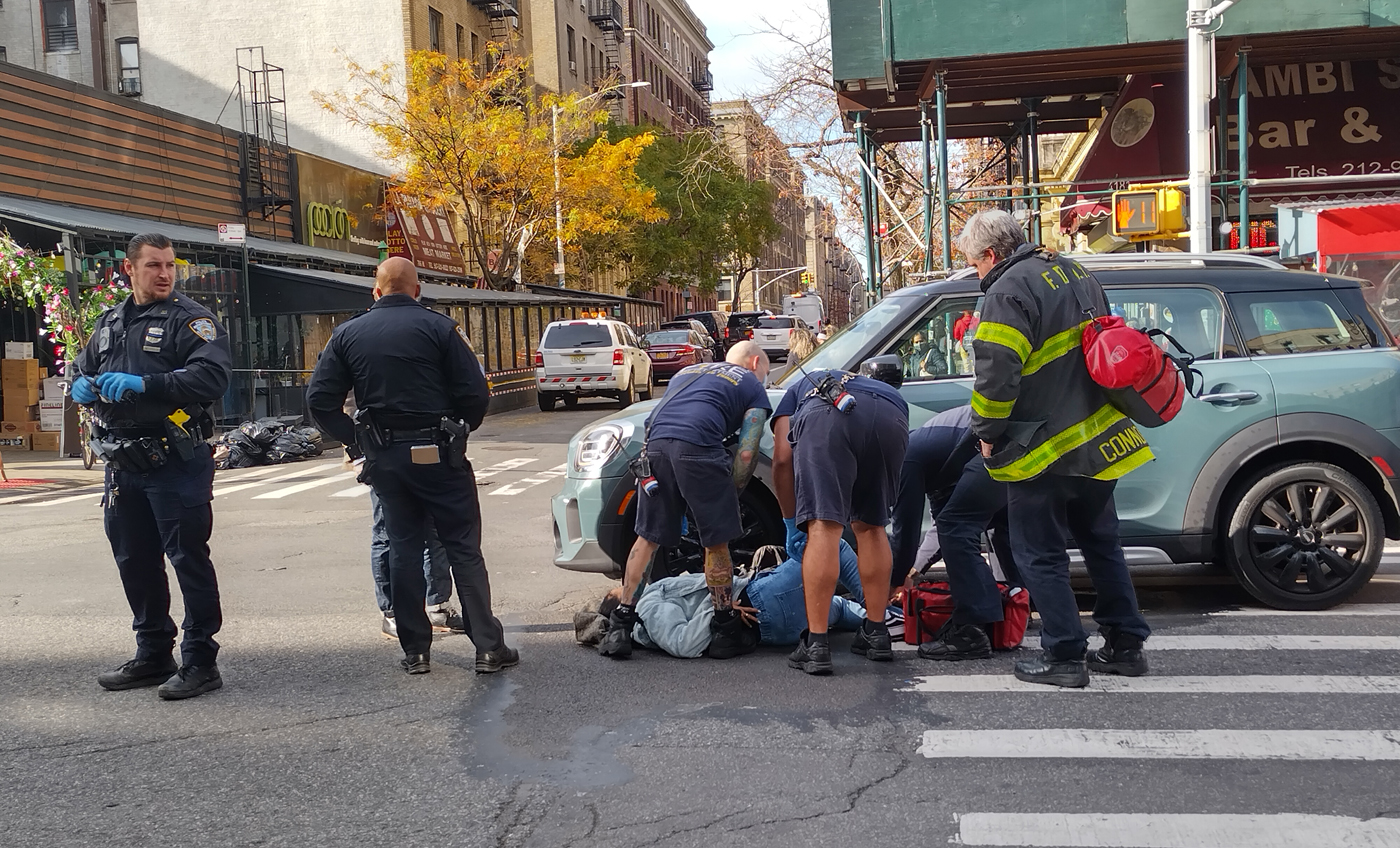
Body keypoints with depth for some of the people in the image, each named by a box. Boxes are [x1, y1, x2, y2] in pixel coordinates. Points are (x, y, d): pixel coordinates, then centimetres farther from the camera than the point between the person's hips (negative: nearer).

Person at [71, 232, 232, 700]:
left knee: (188, 557, -3)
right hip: (122, 464, 8)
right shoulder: (110, 322, 17)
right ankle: (153, 656, 29)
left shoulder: (192, 319, -5)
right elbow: (82, 368, 28)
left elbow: (212, 375, -20)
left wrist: (144, 384, -27)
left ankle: (200, 661, 5)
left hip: (175, 464, -7)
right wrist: (82, 386, 4)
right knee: (135, 561, 15)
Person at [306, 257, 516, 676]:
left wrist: (358, 438, 8)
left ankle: (415, 650, 14)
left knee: (403, 549, 12)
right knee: (463, 549, 2)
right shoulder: (440, 327, -6)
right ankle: (488, 648, 1)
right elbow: (475, 394, -9)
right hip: (438, 453, -3)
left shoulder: (347, 334, 5)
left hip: (384, 458, 3)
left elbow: (320, 399, 2)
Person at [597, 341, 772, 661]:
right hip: (698, 448, -5)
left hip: (656, 444, 5)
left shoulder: (688, 371, 38)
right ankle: (726, 632, 18)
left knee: (648, 538, 14)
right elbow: (746, 453, 9)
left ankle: (619, 628, 15)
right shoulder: (753, 386, 22)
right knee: (716, 542, 8)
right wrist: (728, 499, 19)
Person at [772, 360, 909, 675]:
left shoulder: (797, 390, 40)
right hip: (892, 419, 4)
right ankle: (876, 633, 24)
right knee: (871, 527, 20)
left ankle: (816, 643, -8)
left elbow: (782, 460, 22)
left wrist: (791, 520, 31)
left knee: (823, 528, -4)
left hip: (828, 415, -3)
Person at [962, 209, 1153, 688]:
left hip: (1042, 450, -9)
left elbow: (996, 375, -24)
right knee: (1101, 542, 18)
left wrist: (987, 433, -9)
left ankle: (1063, 657, 6)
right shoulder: (1074, 272, 12)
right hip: (1099, 442, 9)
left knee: (1041, 556, 2)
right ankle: (1125, 644, 25)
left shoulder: (1008, 292, -16)